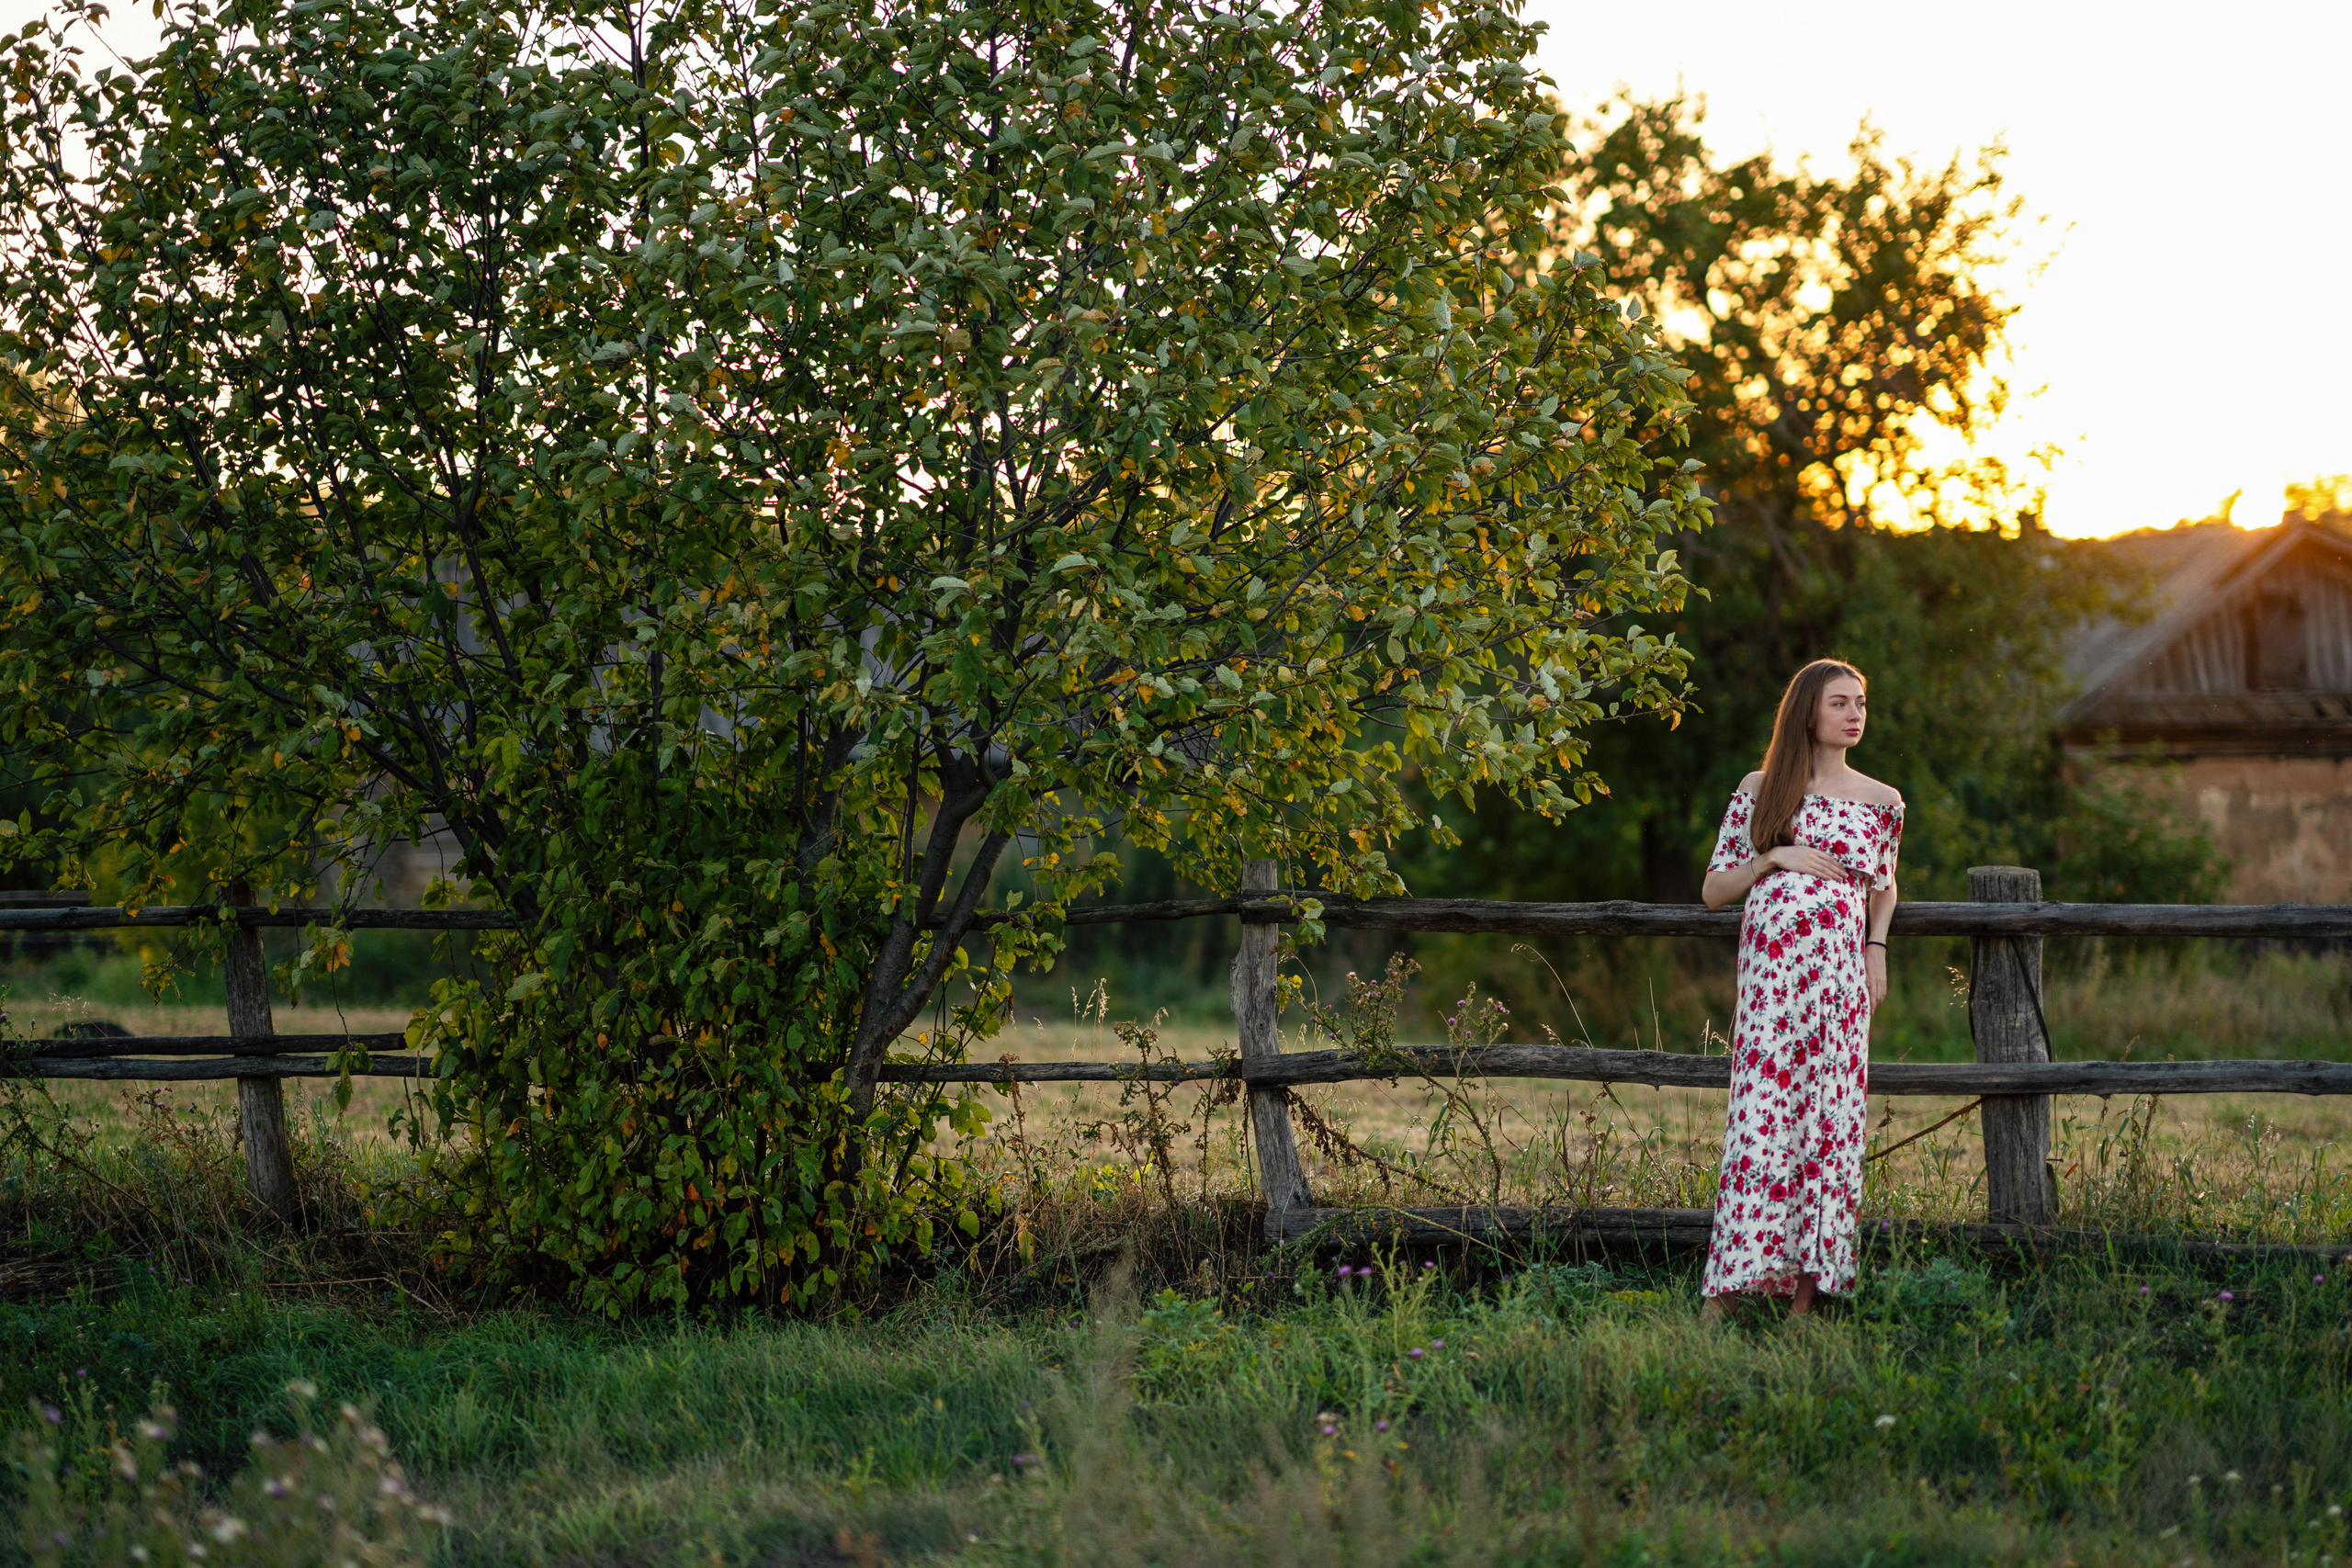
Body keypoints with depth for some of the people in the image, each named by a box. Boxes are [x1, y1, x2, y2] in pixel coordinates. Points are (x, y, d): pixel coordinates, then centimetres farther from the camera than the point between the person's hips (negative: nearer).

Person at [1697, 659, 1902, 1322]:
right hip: (1771, 966, -2)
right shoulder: (1759, 791, 9)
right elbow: (1714, 890, 11)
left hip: (1841, 970, 2)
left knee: (1828, 1117, -2)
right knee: (1762, 1114, -10)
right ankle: (1726, 1291, -8)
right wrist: (1773, 857, -5)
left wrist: (1877, 948, 10)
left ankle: (1805, 1295, 1)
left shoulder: (1882, 802, 13)